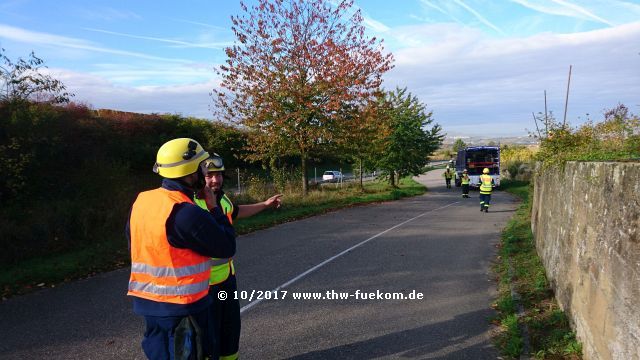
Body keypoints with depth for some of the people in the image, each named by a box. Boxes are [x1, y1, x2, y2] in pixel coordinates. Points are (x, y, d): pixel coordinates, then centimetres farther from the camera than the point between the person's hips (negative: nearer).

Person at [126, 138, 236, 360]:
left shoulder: (141, 201, 0)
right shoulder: (188, 213, -24)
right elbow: (227, 248, -14)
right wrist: (214, 209, -4)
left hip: (147, 301, 8)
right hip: (181, 308, -7)